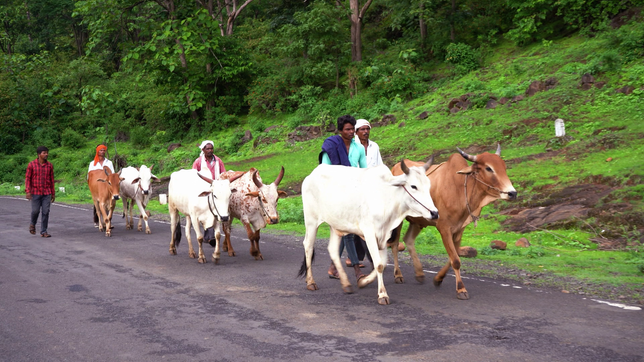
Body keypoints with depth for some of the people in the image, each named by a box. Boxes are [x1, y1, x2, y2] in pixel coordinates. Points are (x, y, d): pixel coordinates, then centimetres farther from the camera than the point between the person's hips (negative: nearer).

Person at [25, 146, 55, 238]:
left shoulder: (49, 165, 4)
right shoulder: (31, 164, -4)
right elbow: (27, 178, -2)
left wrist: (53, 194, 10)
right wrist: (27, 191, -12)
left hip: (47, 193, 2)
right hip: (35, 192, -2)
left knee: (46, 212, -3)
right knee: (35, 211, -2)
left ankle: (43, 232, 4)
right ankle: (33, 224, 30)